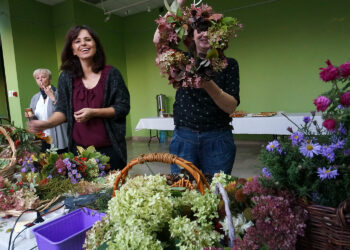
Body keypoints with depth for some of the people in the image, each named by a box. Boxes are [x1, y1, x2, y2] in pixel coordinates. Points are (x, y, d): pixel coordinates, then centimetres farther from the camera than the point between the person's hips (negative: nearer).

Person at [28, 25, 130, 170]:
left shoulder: (111, 74, -1)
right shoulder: (66, 77, 6)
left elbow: (123, 107, -3)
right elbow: (63, 110, 9)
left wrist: (93, 112, -14)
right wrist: (47, 123, -10)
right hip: (79, 148, 2)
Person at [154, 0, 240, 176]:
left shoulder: (228, 64, 2)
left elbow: (231, 107, -6)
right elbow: (158, 40, -11)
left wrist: (209, 85, -23)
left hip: (217, 140, -1)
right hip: (183, 138, 1)